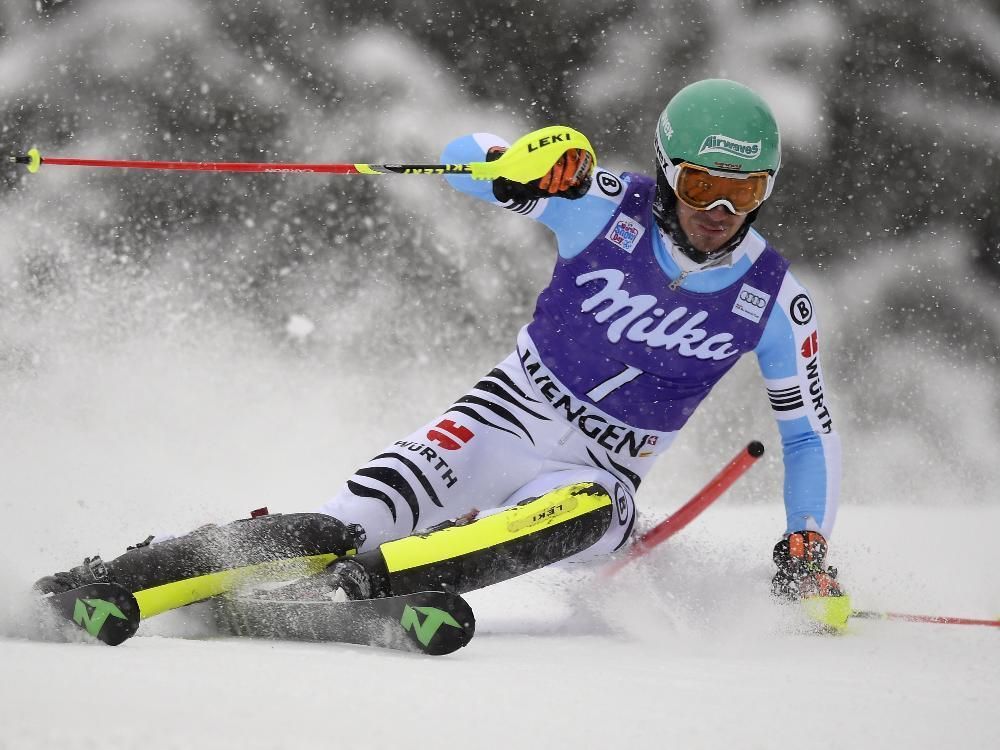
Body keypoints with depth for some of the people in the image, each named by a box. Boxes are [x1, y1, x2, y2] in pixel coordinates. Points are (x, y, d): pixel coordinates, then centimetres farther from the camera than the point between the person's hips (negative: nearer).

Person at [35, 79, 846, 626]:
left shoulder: (774, 299, -5)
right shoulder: (611, 206, -8)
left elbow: (812, 432, 7)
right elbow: (463, 155, -10)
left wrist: (808, 549, -5)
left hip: (595, 477, 1)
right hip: (499, 422, 0)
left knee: (590, 512, -39)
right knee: (343, 527, -23)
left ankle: (358, 580, -48)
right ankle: (101, 585, -23)